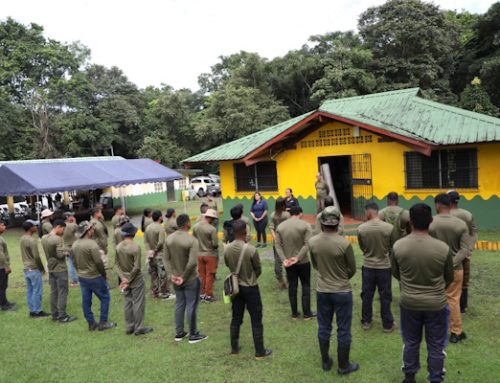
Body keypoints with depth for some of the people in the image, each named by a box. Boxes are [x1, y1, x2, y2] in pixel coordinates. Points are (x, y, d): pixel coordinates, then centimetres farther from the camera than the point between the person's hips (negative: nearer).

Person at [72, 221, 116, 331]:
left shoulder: (75, 244, 3)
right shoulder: (92, 244, -21)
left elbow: (74, 261, 10)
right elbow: (99, 262, -20)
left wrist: (80, 272, 19)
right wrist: (104, 274, -6)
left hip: (82, 277, 8)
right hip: (95, 277, -8)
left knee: (86, 301, 12)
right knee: (105, 298, 5)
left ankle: (91, 324, 21)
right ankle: (103, 323, 7)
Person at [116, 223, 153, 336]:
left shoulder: (118, 247, -2)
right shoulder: (135, 247, -20)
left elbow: (116, 264, 0)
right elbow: (137, 267, -20)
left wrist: (123, 278, -4)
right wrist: (129, 280, -11)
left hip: (125, 279, 6)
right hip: (136, 280, -6)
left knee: (128, 303, 16)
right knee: (138, 303, 5)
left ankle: (129, 327, 26)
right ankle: (139, 328, 14)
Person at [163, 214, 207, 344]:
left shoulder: (169, 238, -2)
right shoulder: (192, 240, -21)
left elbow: (166, 258, -1)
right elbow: (192, 262, -26)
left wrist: (173, 273, -3)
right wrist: (184, 277, -16)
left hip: (176, 278, 6)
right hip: (191, 279, -6)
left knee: (179, 305, 17)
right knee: (191, 306, 6)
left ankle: (179, 333, 27)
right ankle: (193, 335, 17)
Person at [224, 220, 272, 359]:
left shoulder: (227, 250, -11)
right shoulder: (251, 249, -23)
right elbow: (258, 270, -9)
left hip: (236, 287, 5)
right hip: (250, 288, -4)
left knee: (236, 319, 17)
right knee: (256, 320, 8)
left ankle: (234, 348, 28)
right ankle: (260, 352, 17)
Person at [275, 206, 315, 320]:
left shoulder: (280, 226, 2)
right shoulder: (305, 225, -9)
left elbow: (278, 245, -5)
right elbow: (307, 244, -19)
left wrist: (284, 259, -11)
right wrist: (298, 257, -19)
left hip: (288, 262, 3)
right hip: (303, 261, -3)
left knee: (292, 286, 12)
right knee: (306, 286, 9)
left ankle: (294, 313, 19)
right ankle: (307, 313, 14)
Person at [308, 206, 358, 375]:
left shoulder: (312, 242, -10)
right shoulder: (344, 243, -21)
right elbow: (352, 269, -7)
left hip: (322, 291, 4)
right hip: (342, 292, -3)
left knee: (323, 328, 18)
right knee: (343, 330, 12)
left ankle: (325, 362, 32)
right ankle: (343, 366, 26)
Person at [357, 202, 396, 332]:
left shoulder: (361, 228, -14)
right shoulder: (389, 227, -14)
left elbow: (362, 247, 1)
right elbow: (391, 247, 2)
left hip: (367, 266, 1)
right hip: (384, 266, 0)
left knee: (367, 295, 14)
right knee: (385, 296, 12)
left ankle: (366, 321, 27)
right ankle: (387, 324, 23)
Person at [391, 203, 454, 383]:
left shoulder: (398, 246, -15)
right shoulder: (443, 248, -18)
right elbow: (449, 278, -1)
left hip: (408, 303, 2)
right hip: (436, 304, -1)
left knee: (410, 343, 20)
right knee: (436, 346, 17)